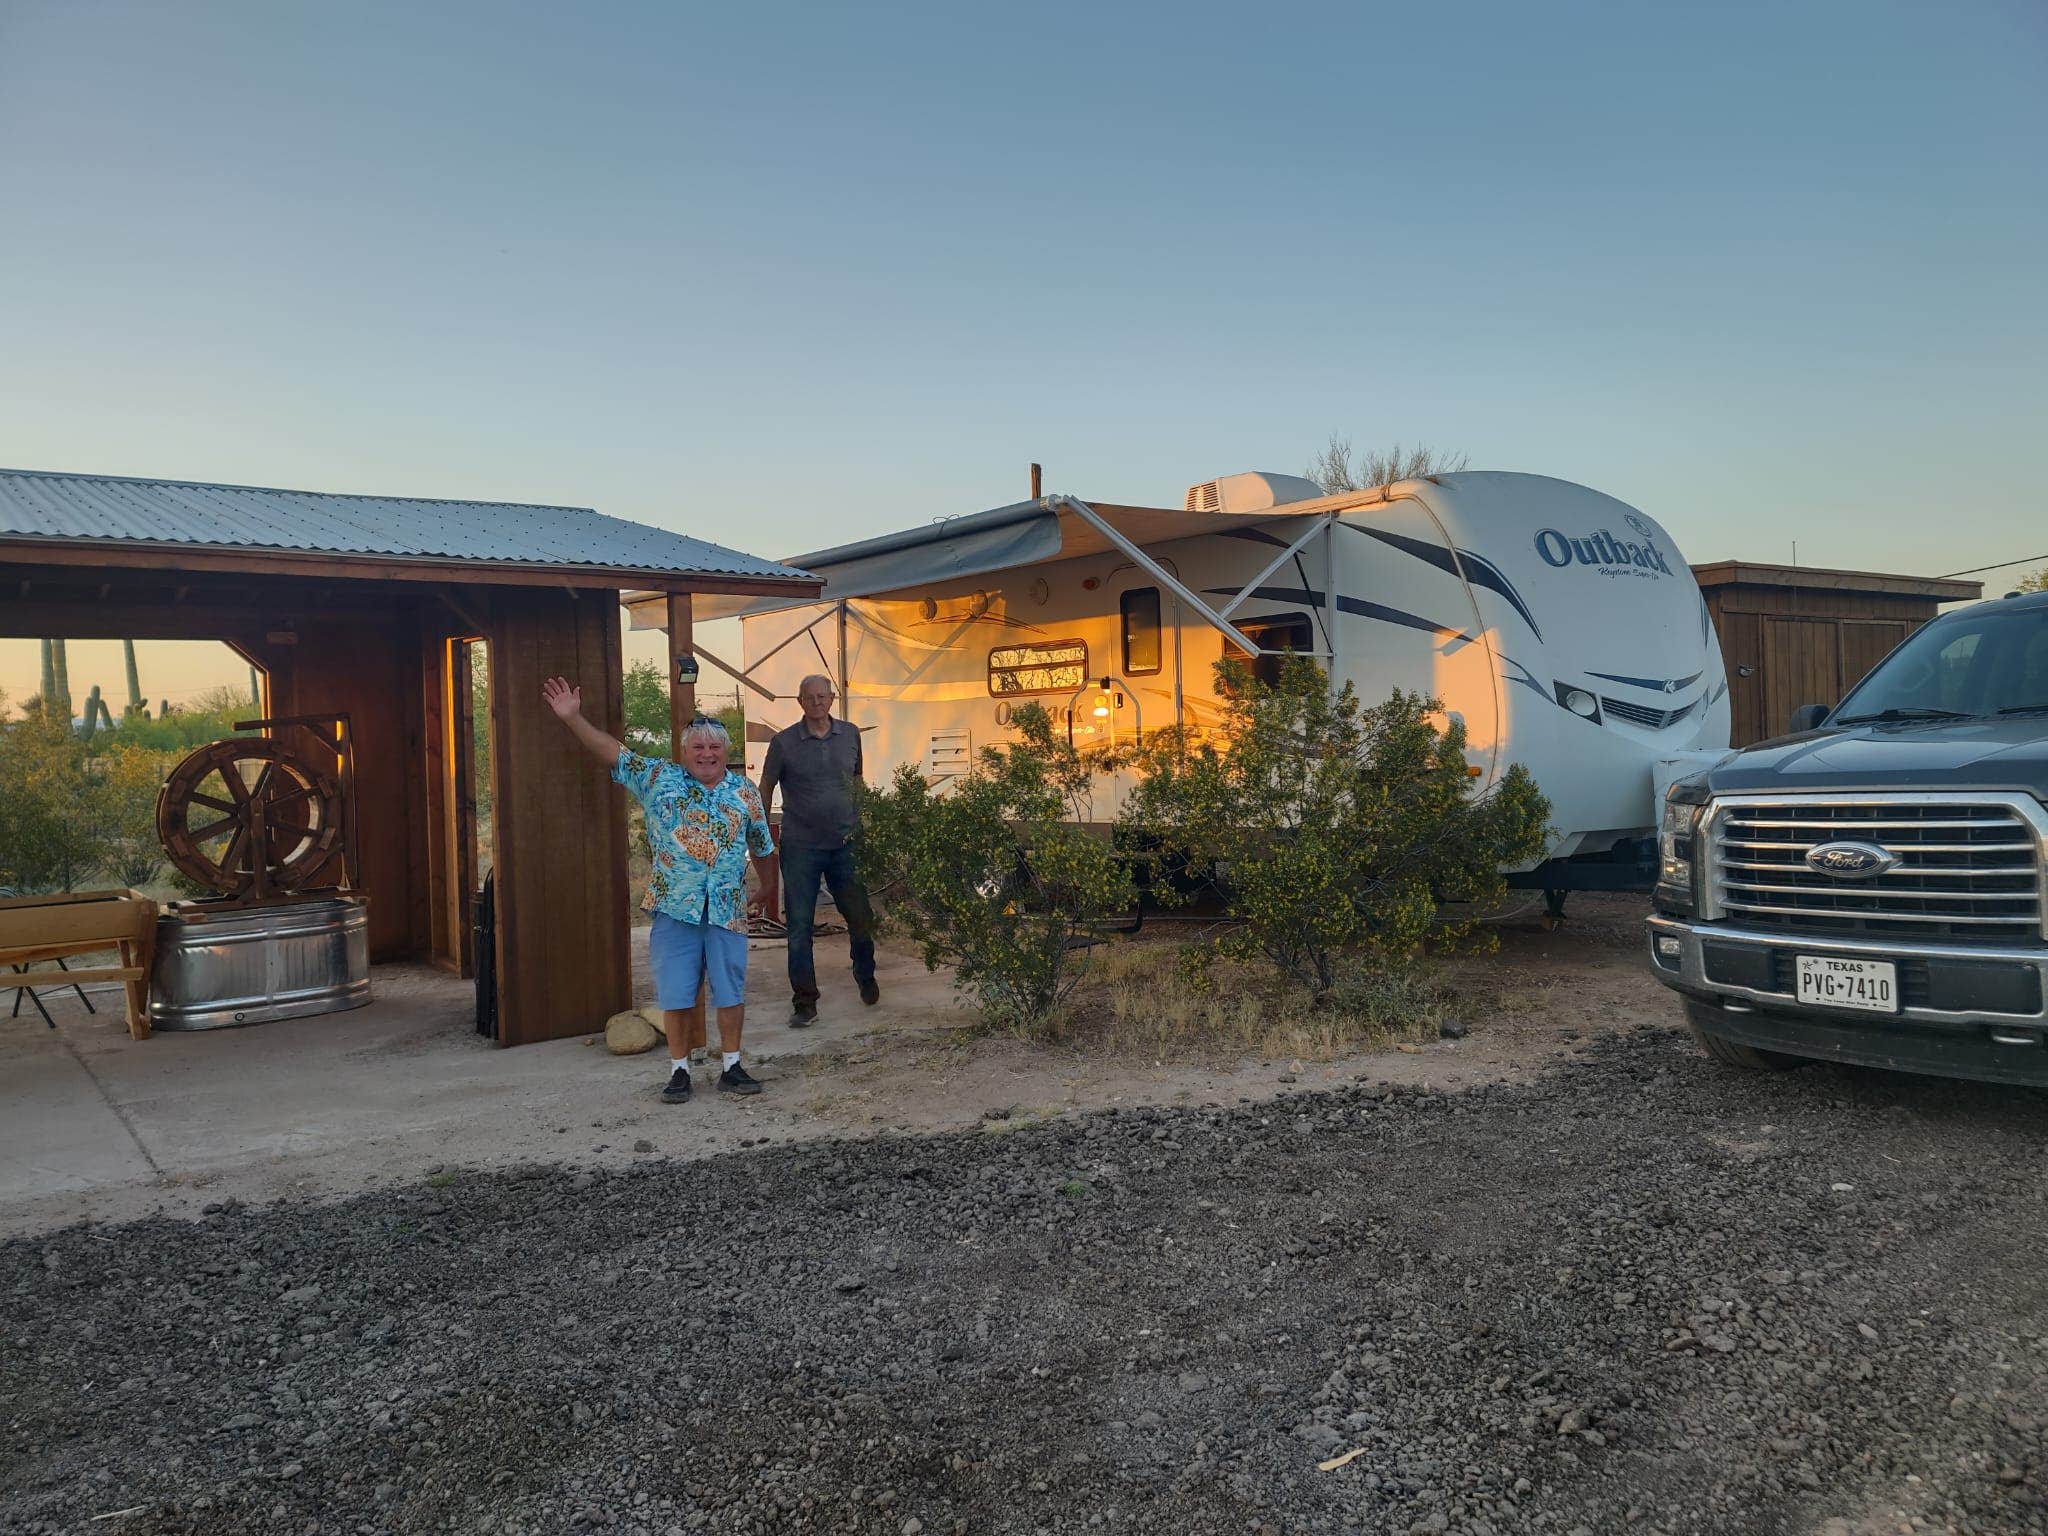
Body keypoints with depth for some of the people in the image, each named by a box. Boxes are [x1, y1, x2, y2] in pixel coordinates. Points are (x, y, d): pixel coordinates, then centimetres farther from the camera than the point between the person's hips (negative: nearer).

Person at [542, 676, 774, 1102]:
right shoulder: (658, 778, 4)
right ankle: (679, 1071, 15)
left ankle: (732, 1067, 18)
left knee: (731, 993, 5)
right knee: (676, 995, 3)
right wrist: (572, 718, -9)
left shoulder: (745, 794, 7)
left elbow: (761, 849, 15)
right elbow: (613, 752, -1)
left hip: (727, 910, 1)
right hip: (674, 908, -1)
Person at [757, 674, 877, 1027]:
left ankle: (866, 978, 35)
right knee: (799, 926, 1)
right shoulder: (783, 742, -4)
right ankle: (804, 1002, 11)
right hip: (800, 847, -2)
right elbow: (765, 791, 5)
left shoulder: (850, 735, 5)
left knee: (861, 918, 9)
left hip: (846, 843, 2)